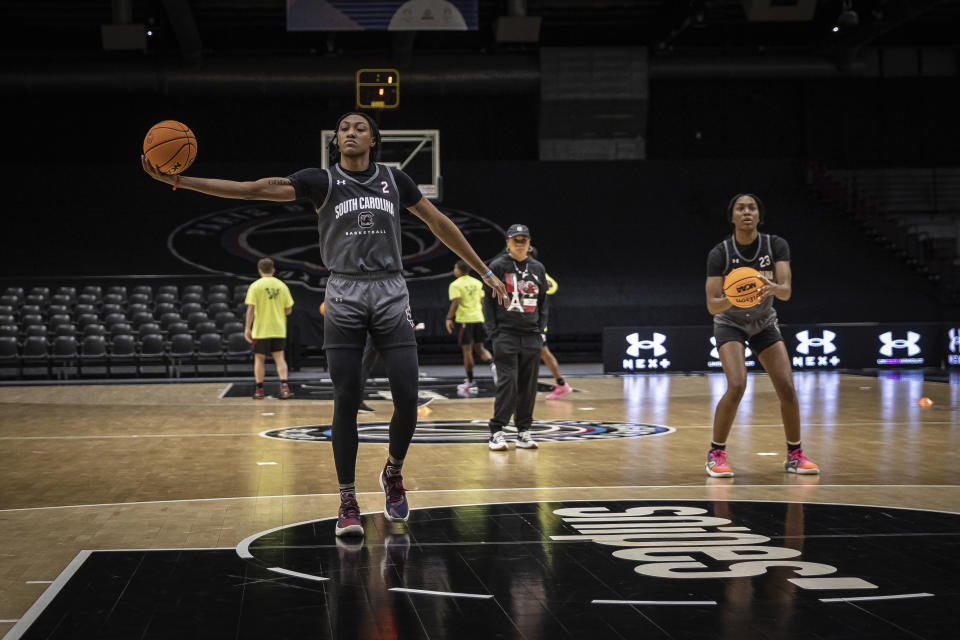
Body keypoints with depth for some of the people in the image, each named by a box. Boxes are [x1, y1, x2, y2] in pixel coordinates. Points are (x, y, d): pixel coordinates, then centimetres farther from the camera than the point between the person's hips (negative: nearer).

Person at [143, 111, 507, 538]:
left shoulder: (393, 180, 9)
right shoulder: (322, 182, 1)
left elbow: (439, 223, 16)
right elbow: (254, 189, -8)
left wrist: (484, 271, 16)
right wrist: (178, 181, -17)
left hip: (390, 295, 2)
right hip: (344, 298, -1)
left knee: (407, 398, -5)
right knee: (346, 401, -3)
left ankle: (393, 473, 23)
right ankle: (348, 502, 5)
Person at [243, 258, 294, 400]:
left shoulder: (255, 286, -6)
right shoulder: (281, 285, 4)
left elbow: (251, 309, -12)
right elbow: (288, 310, 6)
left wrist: (247, 328, -7)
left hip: (261, 329, -2)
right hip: (279, 329, 2)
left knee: (259, 359, 8)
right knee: (279, 358, 4)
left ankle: (259, 389, 10)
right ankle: (284, 385, -13)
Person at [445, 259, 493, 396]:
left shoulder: (455, 285, -8)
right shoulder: (477, 283, 11)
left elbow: (456, 303, -17)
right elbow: (482, 301, 14)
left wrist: (449, 318, -10)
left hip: (464, 319, -6)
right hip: (478, 318, 6)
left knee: (467, 350, 0)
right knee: (479, 347, 14)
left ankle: (471, 382, 4)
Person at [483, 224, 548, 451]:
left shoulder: (538, 268, 12)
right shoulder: (498, 266, 1)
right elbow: (488, 301, 1)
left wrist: (541, 329, 9)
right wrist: (493, 332, -6)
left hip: (531, 336, 4)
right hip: (506, 334, -4)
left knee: (529, 385, 4)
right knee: (507, 381, -11)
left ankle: (524, 431, 11)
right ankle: (497, 432, -6)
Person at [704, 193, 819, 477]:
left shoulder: (776, 246, -16)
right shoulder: (720, 254, -20)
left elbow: (786, 291, -26)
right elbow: (712, 305, -23)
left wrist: (774, 288, -49)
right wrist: (731, 300, -44)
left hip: (764, 324, 3)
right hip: (730, 324, -3)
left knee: (787, 387, -7)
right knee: (737, 385, -23)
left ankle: (794, 455, 12)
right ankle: (716, 454, -7)